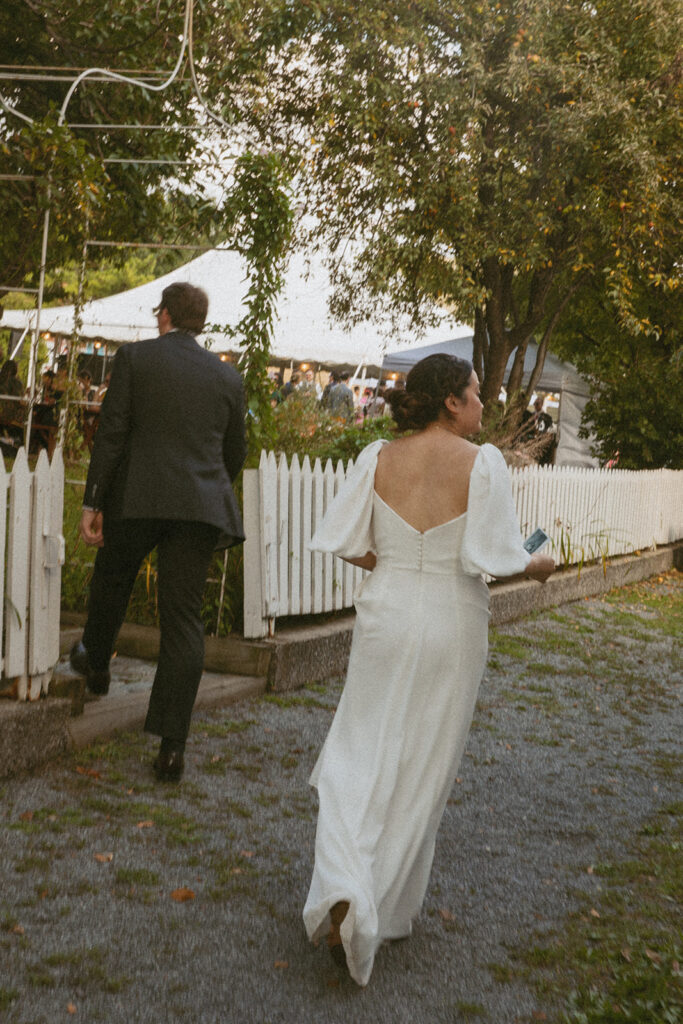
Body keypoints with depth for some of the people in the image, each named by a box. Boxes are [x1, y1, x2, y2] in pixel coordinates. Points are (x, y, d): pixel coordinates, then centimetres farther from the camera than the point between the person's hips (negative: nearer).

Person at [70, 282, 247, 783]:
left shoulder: (134, 357, 0)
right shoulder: (228, 376, 9)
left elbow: (111, 434, -5)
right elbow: (235, 453, 15)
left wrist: (92, 502, -3)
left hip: (136, 498, -2)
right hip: (202, 506, 2)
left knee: (111, 581, 26)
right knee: (184, 619, 2)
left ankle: (96, 662, 50)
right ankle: (172, 745, 1)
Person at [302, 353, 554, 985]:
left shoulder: (378, 458, -3)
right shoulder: (482, 463, -12)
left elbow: (343, 541, -4)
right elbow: (492, 558, -15)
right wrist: (537, 567, 6)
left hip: (385, 617, 2)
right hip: (451, 626, -2)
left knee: (361, 755, 13)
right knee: (421, 768, 12)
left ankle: (345, 892, -6)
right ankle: (390, 910, 23)